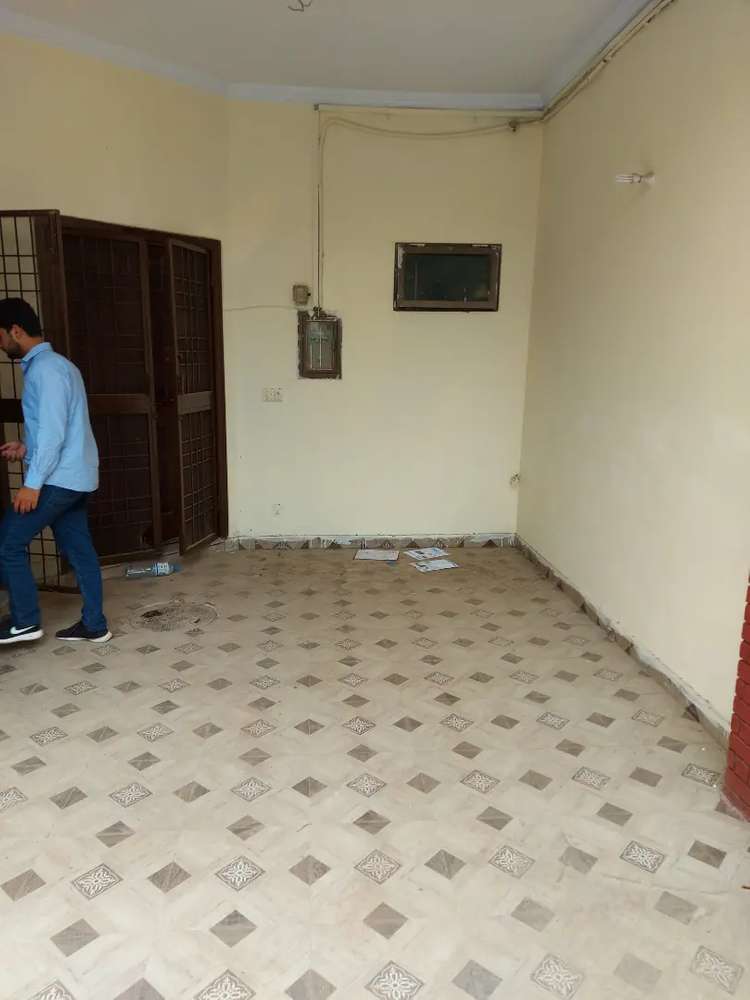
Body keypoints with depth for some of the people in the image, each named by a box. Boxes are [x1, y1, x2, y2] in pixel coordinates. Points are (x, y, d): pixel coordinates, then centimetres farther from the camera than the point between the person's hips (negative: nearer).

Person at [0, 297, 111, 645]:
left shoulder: (45, 369, -15)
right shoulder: (55, 364, 17)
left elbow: (54, 432, -22)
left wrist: (32, 483, -21)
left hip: (59, 478, -10)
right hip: (75, 477, 10)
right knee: (78, 548, 11)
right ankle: (94, 625, 18)